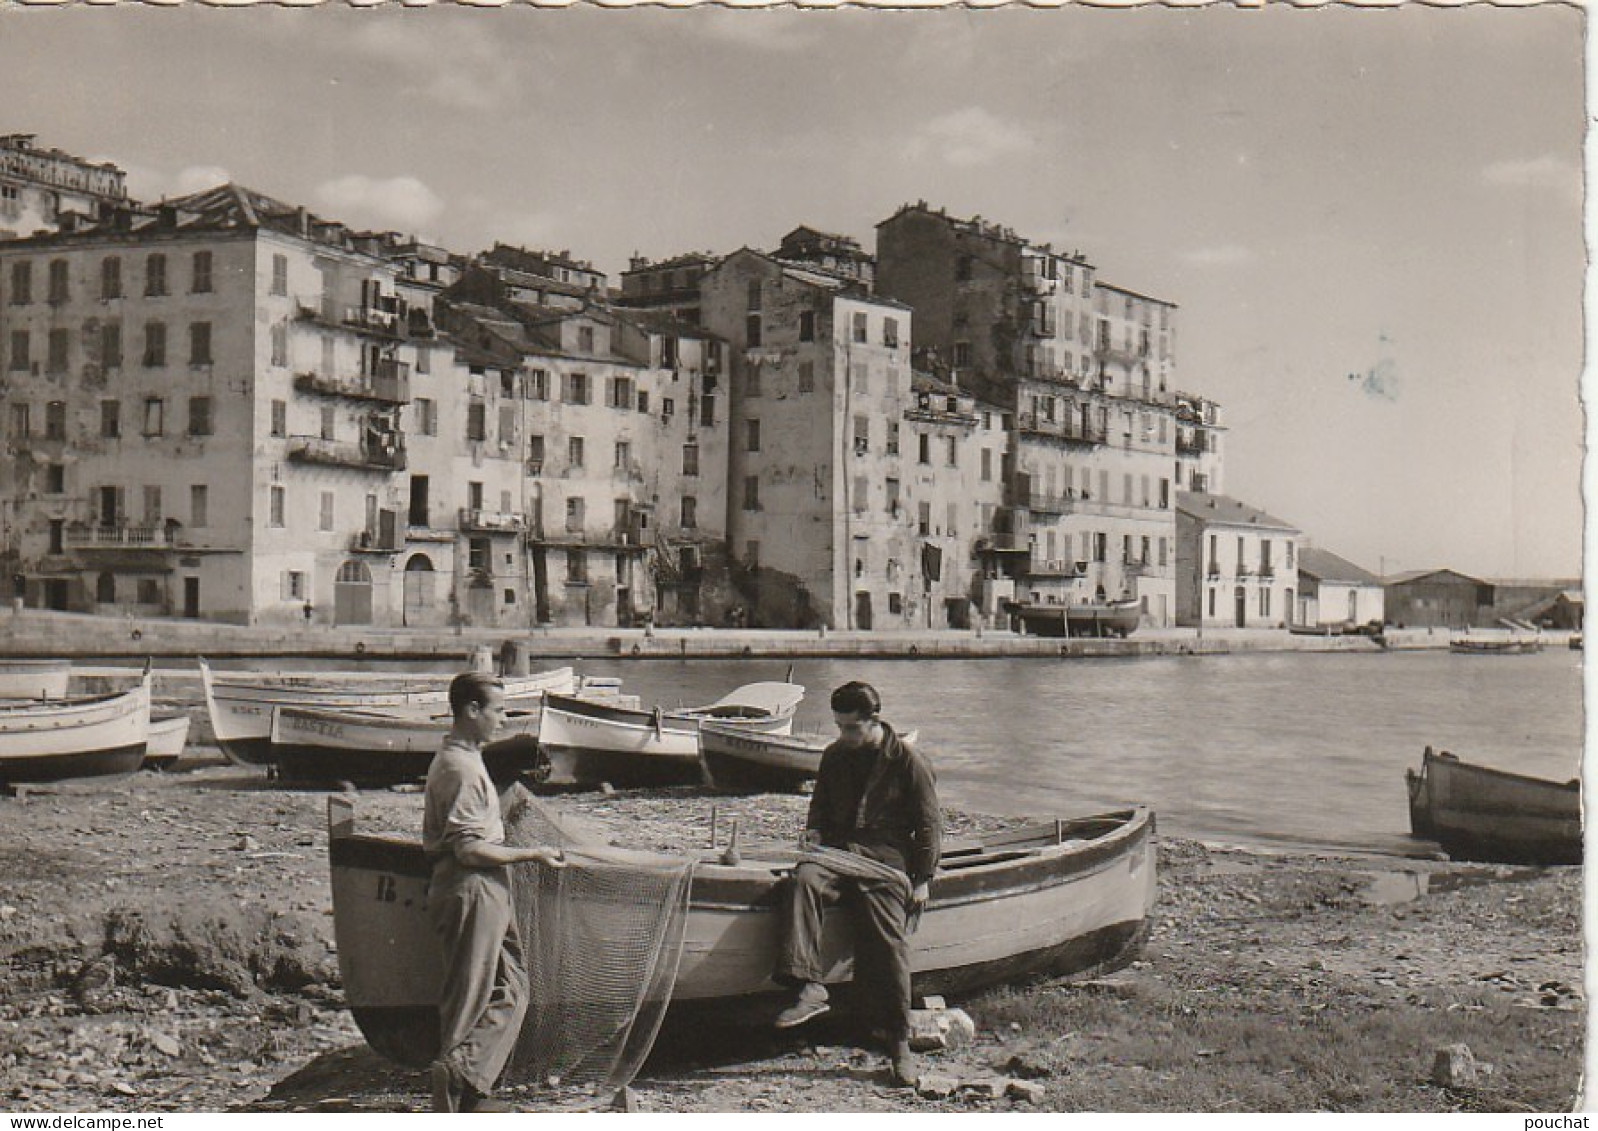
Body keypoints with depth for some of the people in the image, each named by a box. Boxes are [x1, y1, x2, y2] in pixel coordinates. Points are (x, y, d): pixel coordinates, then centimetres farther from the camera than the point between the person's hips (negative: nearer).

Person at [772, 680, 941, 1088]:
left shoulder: (909, 763, 1)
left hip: (887, 861, -3)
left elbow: (929, 825, 3)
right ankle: (810, 988, -40)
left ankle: (900, 1043, -2)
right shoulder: (834, 756, 15)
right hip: (839, 852, 3)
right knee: (805, 876, -32)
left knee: (888, 943, -17)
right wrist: (814, 833, 5)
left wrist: (923, 880, -2)